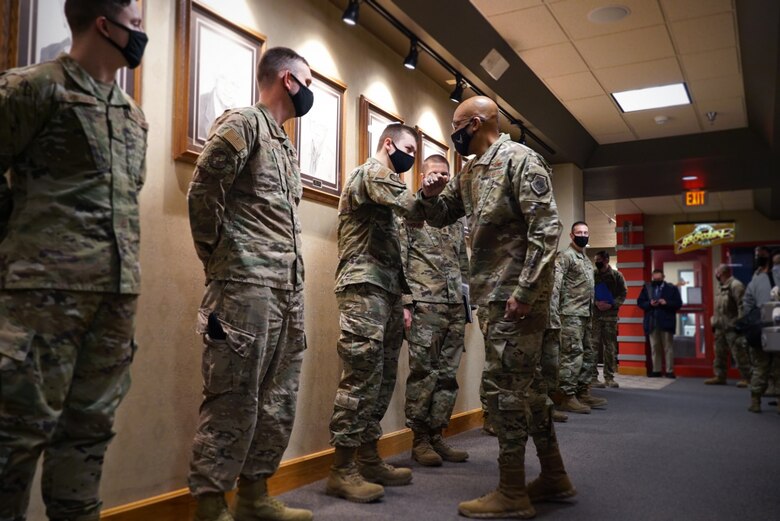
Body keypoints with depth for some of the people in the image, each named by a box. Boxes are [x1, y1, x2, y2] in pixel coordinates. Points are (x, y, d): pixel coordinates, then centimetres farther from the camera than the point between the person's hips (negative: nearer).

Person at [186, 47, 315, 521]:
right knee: (234, 398, -4)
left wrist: (295, 279, 14)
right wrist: (219, 259, -5)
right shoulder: (243, 123, -4)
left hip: (288, 290, 9)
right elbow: (203, 190, -13)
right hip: (247, 285, -9)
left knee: (279, 398, 11)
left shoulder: (285, 143, 23)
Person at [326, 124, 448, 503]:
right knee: (361, 376, -11)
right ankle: (342, 469, -6)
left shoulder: (387, 180, 27)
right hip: (365, 288, -10)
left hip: (386, 289, 10)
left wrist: (400, 298, 19)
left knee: (382, 377, 8)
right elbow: (412, 209, -18)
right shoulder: (371, 172, -3)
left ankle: (368, 459, 15)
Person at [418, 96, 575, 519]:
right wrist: (427, 193, 1)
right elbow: (440, 216, 24)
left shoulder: (521, 159, -10)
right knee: (521, 384, 14)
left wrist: (524, 291, -23)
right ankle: (554, 476, 26)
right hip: (492, 293, 9)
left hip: (515, 293, -9)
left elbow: (546, 228, -17)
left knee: (503, 386, -7)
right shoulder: (469, 174, 16)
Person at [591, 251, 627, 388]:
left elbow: (623, 294, 2)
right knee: (593, 345, -5)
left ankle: (609, 377, 9)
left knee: (610, 347, 4)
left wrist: (612, 305, -13)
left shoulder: (617, 275, 6)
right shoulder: (592, 275, 6)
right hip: (594, 314, 0)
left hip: (611, 315, 0)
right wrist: (596, 303, -13)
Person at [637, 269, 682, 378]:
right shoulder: (647, 288, 9)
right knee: (654, 347, 7)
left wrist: (666, 303, -16)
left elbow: (678, 303, -1)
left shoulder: (671, 288, 3)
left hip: (666, 322, -2)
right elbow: (640, 302, 7)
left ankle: (669, 371, 4)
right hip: (652, 322, 2)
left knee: (668, 347, 1)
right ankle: (656, 370, 12)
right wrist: (649, 304, -11)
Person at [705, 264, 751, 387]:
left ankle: (747, 378, 3)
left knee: (739, 354, -5)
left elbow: (742, 306, -19)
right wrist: (715, 322, 17)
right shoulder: (721, 287, 15)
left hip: (732, 327, -10)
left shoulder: (736, 285, -14)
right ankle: (719, 376, 20)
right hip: (721, 327, 10)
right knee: (720, 353, 13)